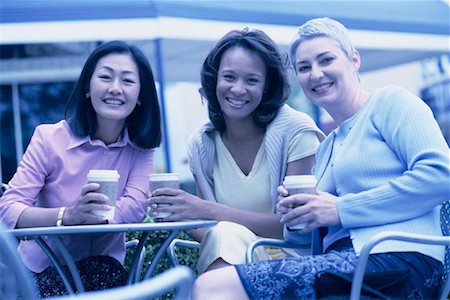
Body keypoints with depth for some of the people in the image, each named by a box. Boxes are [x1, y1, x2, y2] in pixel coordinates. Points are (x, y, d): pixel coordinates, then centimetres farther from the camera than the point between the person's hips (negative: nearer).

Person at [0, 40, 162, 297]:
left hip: (104, 266, 2)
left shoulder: (141, 147, -1)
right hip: (44, 269, -1)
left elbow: (135, 207, -16)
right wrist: (68, 215, -36)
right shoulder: (49, 138, -9)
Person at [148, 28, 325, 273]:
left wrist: (207, 210, -21)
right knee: (224, 233, -32)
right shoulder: (201, 144, 3)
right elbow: (209, 232, 6)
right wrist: (179, 216, -17)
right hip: (228, 263, 3)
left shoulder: (295, 129, -9)